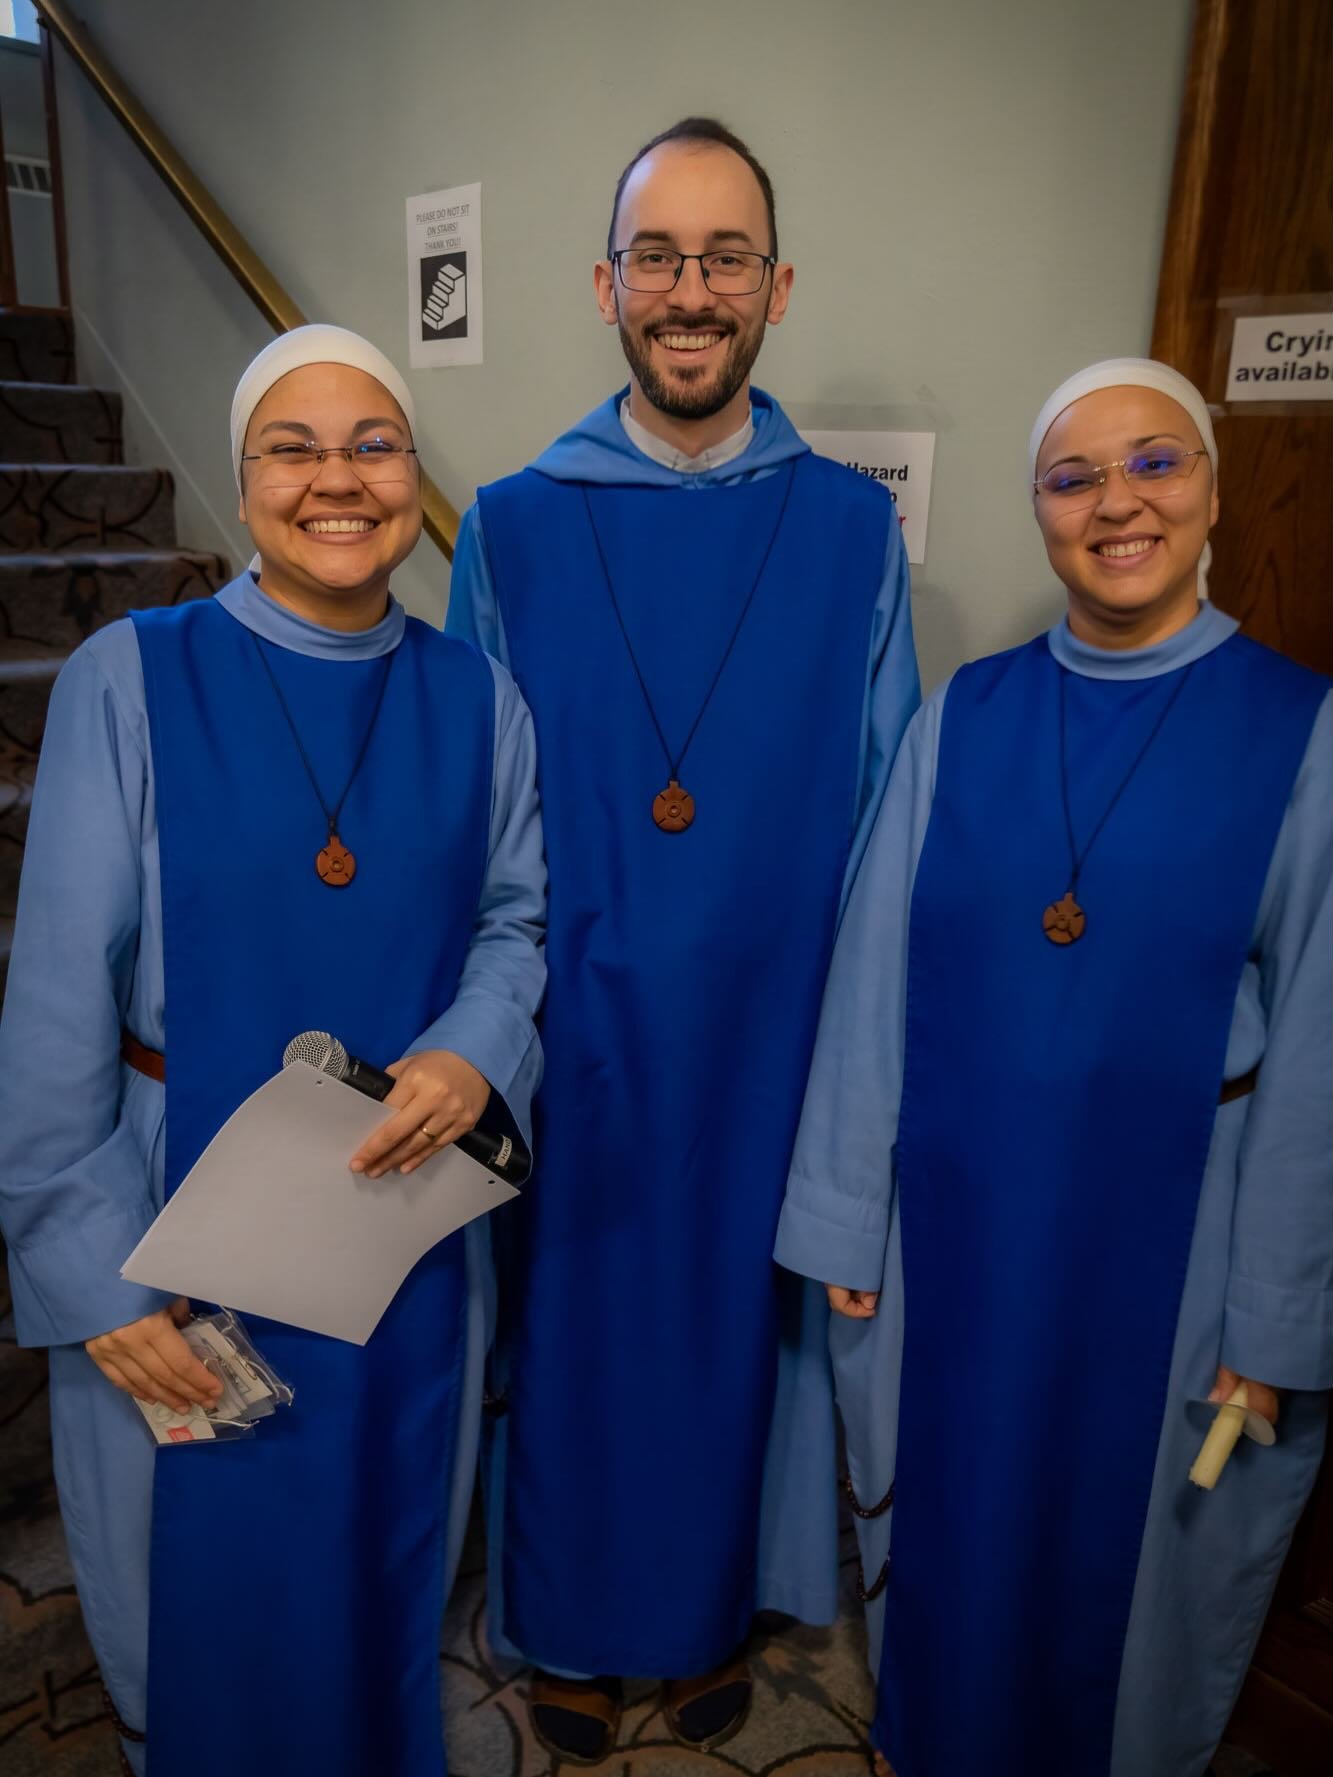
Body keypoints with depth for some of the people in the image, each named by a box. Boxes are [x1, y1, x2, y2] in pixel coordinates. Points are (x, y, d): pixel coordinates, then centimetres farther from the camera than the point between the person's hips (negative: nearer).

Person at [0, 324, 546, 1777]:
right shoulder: (129, 681, -11)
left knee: (385, 1557, 22)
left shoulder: (475, 699, -2)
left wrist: (476, 1051, -17)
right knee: (206, 1566, 19)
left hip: (408, 1208, 3)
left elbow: (517, 912, 4)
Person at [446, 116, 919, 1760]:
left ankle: (714, 1611, 45)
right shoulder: (513, 528, -2)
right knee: (574, 1324, 15)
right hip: (577, 1039, 0)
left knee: (737, 1316, 17)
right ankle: (577, 1620, 43)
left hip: (769, 1033, 1)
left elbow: (889, 818, 2)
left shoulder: (852, 530, -1)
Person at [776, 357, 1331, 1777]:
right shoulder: (963, 717, -3)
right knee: (949, 1525, 21)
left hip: (1162, 1239, -2)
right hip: (956, 1221, 2)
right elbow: (875, 980, -2)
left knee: (1125, 1549, 19)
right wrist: (846, 1223, -1)